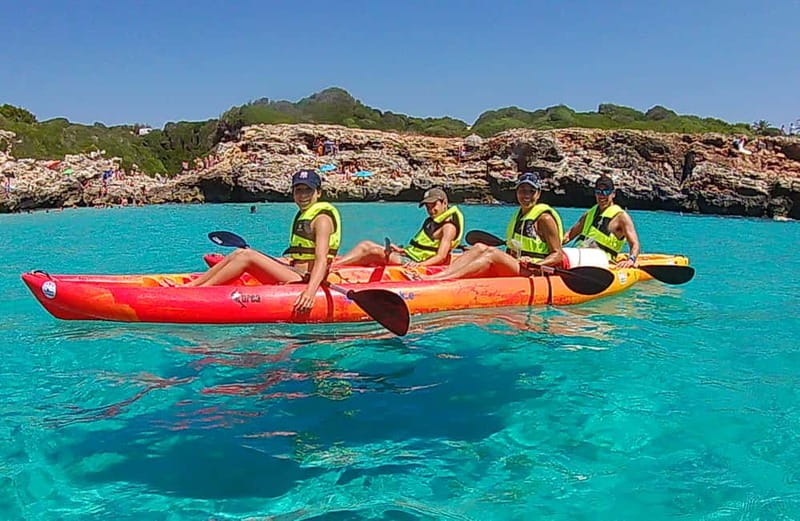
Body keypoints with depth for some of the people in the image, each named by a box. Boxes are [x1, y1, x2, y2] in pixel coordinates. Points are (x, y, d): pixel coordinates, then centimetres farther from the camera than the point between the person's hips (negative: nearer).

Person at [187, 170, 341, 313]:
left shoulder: (322, 219, -8)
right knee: (240, 253, 0)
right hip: (298, 276, 9)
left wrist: (311, 291, -36)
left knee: (247, 255, -18)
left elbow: (321, 260, -22)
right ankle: (190, 286, -2)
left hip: (306, 280, -9)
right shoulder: (303, 215, 20)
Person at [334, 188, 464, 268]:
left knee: (374, 251, -23)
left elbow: (441, 257, -19)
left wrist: (419, 264, -33)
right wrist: (402, 250, 9)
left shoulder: (448, 227, -8)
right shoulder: (431, 221, 21)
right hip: (408, 255, 10)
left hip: (411, 262, -10)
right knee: (366, 245, -2)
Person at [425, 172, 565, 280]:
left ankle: (435, 280, -44)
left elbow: (558, 255, -9)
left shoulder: (544, 217, -4)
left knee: (493, 252, -28)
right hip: (514, 269, 8)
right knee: (480, 247, -11)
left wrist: (538, 265, -25)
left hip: (534, 274, -8)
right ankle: (437, 276, -29)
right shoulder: (519, 215, 19)